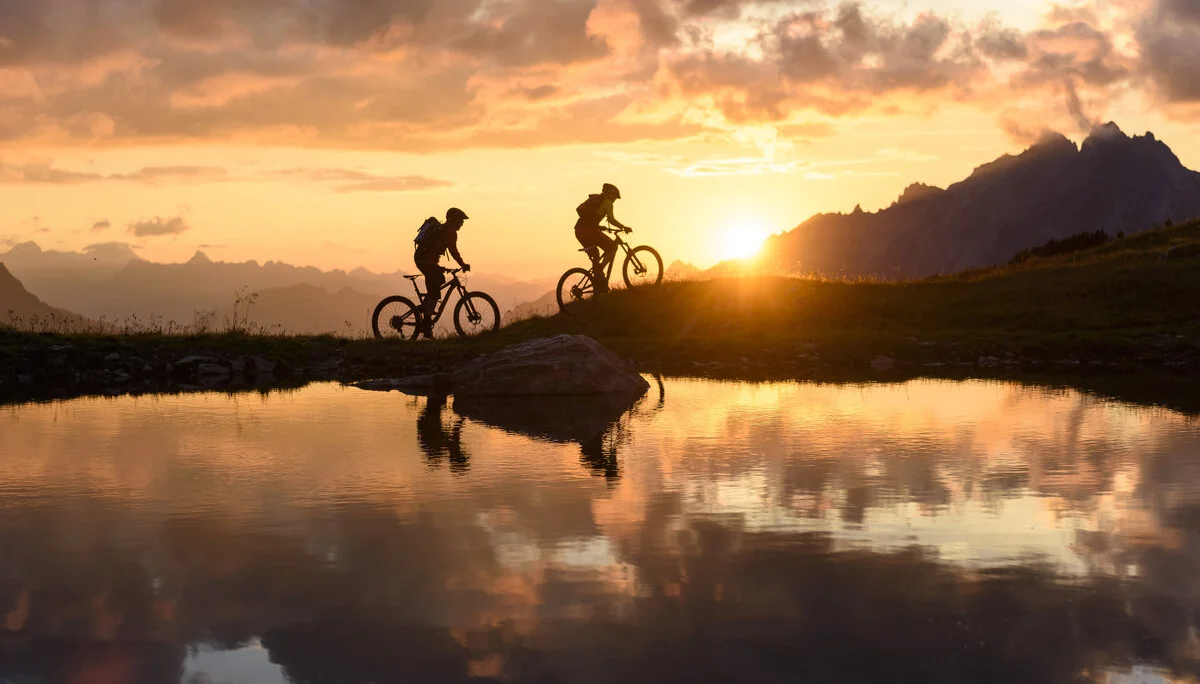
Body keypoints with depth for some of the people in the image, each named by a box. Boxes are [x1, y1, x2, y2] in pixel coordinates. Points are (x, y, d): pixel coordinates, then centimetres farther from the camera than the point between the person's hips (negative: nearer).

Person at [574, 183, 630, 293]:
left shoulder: (593, 198, 25)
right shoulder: (607, 202, 2)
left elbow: (579, 209, 22)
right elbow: (611, 219, -11)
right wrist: (624, 227, -3)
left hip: (579, 230, 8)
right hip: (590, 230, -8)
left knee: (595, 255, 23)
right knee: (612, 247, 3)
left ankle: (598, 284, 22)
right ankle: (599, 270, -10)